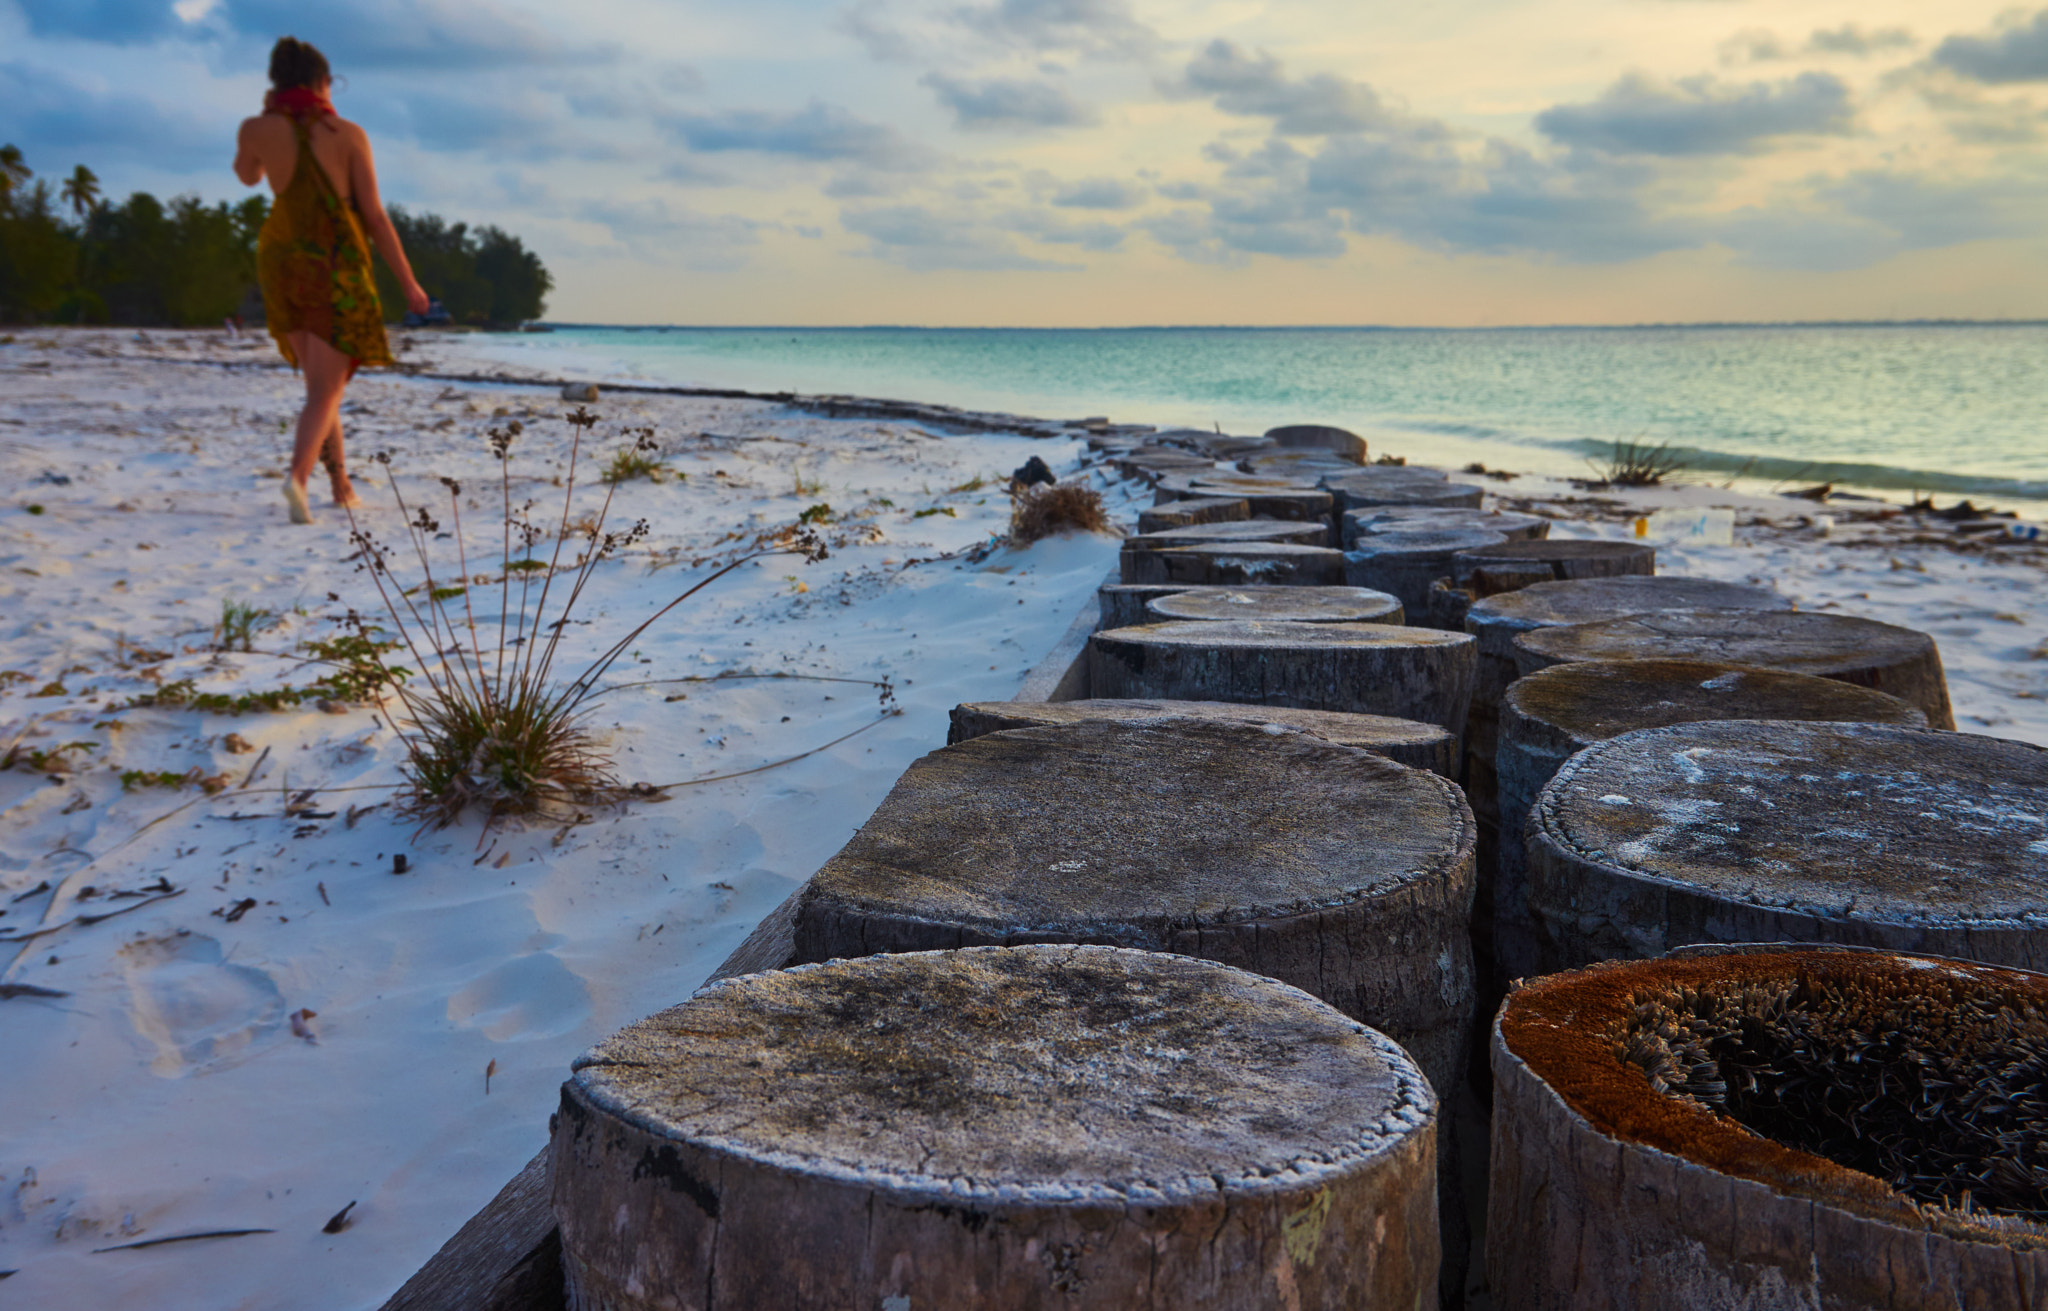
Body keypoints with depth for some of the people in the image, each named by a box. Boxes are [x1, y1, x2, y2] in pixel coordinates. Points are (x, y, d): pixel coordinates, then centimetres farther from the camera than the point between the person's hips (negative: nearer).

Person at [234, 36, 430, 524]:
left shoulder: (256, 129, 0)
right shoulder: (348, 134, -6)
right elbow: (375, 216, -8)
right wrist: (409, 283, -1)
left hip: (283, 266, 4)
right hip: (336, 269, -3)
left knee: (323, 382, 20)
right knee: (325, 391, -3)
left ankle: (341, 485, 22)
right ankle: (298, 474, -29)